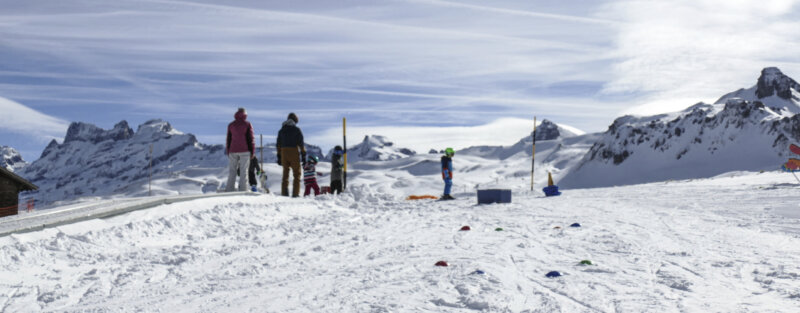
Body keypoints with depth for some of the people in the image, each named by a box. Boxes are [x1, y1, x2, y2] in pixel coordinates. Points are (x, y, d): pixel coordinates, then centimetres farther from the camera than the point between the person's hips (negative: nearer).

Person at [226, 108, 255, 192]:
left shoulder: (231, 125, 9)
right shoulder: (247, 124, -1)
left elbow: (228, 139, 11)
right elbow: (251, 138, -3)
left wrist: (227, 151, 16)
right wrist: (252, 152, 2)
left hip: (233, 151, 3)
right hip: (244, 150, -3)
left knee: (232, 171, 7)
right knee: (244, 171, -1)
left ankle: (229, 189, 2)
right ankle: (243, 190, -5)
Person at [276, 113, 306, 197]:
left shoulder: (281, 130, 11)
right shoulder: (297, 130, -3)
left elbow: (278, 144, 11)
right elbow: (301, 143, -7)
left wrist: (279, 157, 14)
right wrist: (303, 155, -3)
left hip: (284, 153, 4)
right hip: (294, 153, -4)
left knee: (285, 173, 13)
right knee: (297, 174, 5)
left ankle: (284, 193, 7)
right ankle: (295, 193, -2)